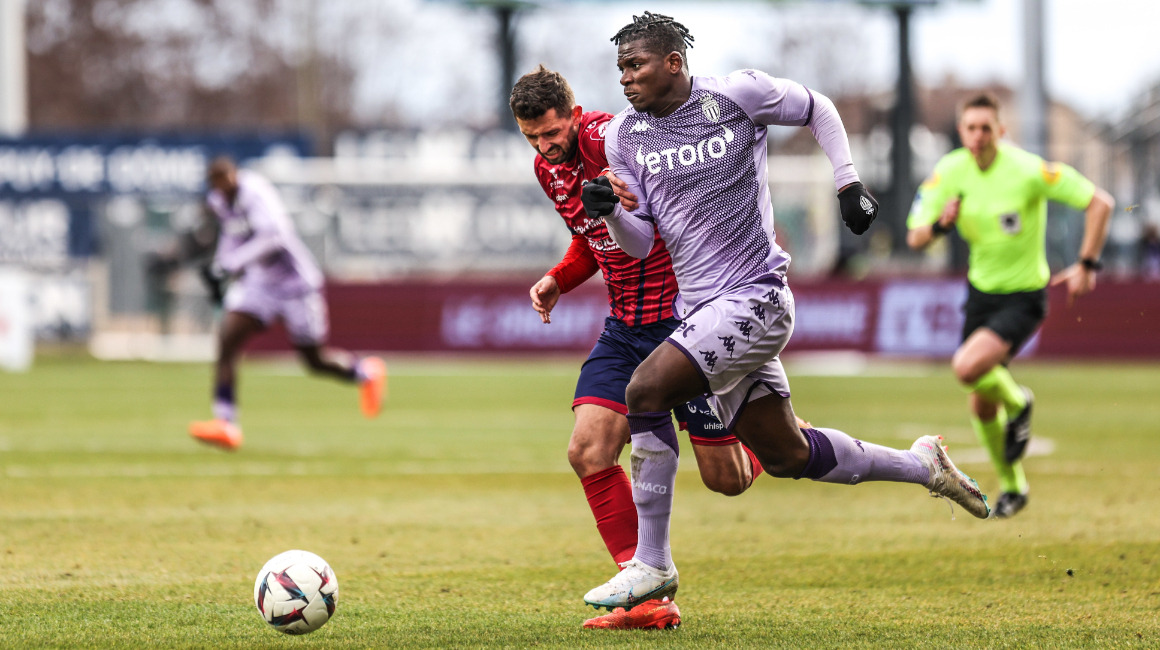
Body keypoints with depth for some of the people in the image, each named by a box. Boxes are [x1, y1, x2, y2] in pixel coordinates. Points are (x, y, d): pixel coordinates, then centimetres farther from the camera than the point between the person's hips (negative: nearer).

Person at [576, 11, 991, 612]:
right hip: (698, 308, 6)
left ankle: (652, 563, -14)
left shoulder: (739, 93, -7)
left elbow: (816, 110, 12)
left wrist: (848, 183, 4)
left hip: (754, 297, -6)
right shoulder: (624, 134, 5)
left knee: (646, 389, -23)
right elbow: (640, 242, 7)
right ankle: (921, 465, 32)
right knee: (786, 456, 9)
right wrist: (607, 210, -13)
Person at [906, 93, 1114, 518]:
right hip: (980, 292, 5)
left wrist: (1086, 265, -17)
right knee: (982, 407, 10)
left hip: (1023, 296, -5)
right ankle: (1012, 486, 33)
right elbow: (915, 239, -4)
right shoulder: (950, 172, -6)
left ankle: (1017, 403, 5)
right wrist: (940, 224, -26)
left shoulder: (1027, 170, -21)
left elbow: (1099, 202, -16)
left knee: (967, 367, -28)